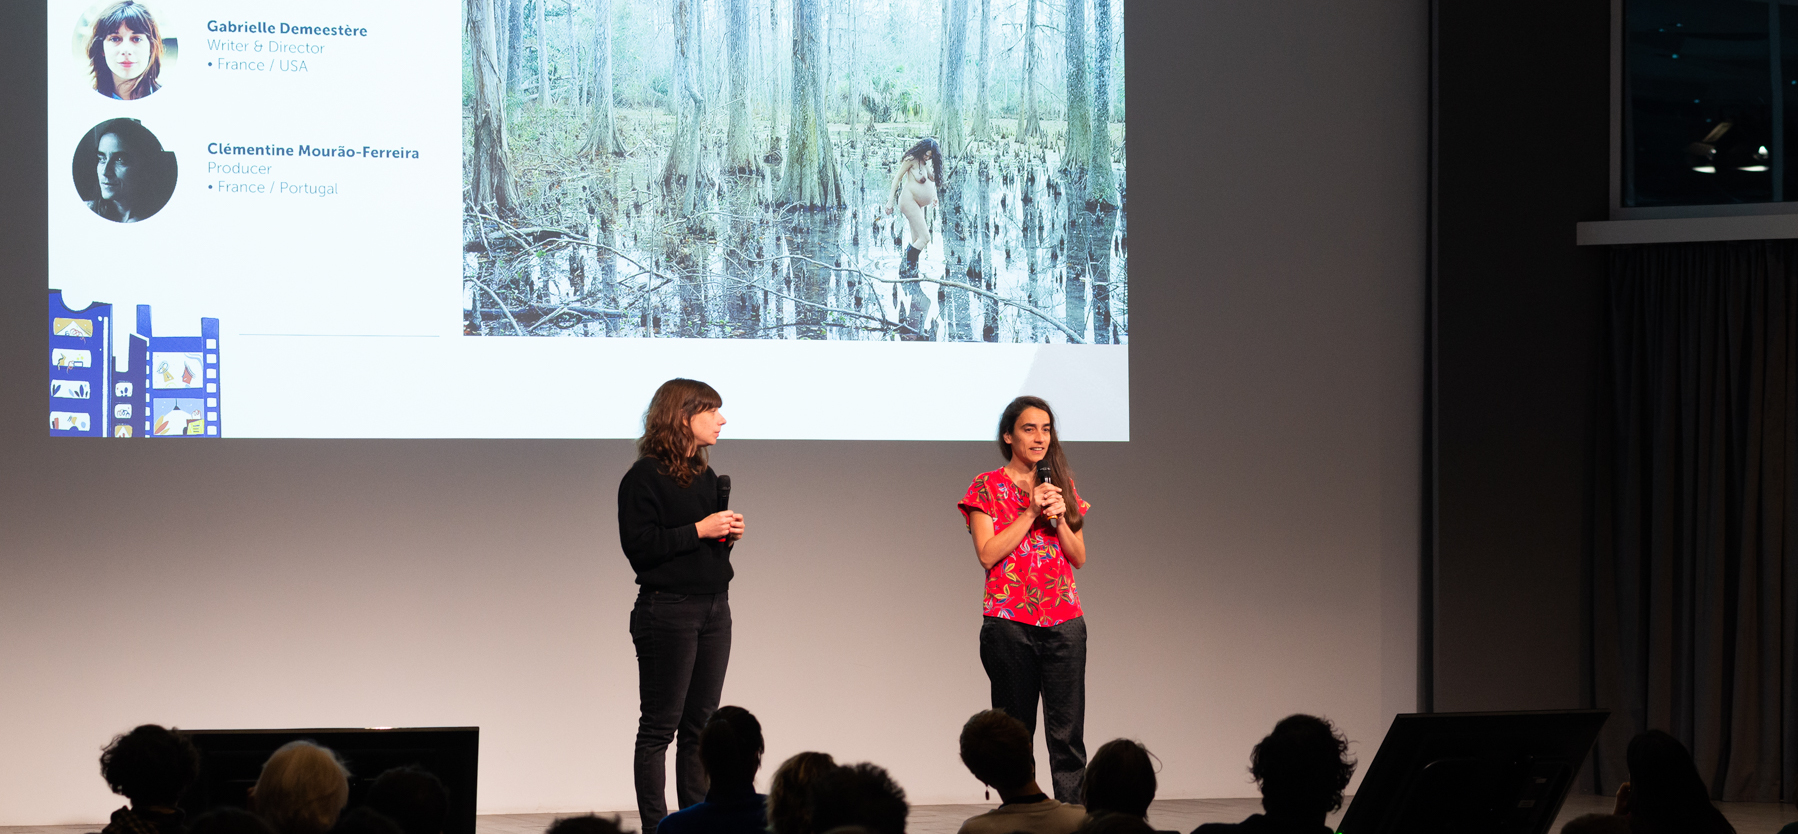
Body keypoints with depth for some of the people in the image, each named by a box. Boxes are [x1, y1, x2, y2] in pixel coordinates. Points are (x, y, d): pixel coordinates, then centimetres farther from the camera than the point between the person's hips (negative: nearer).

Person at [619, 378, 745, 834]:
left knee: (701, 724, 8)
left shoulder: (706, 477, 14)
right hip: (667, 609, -7)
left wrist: (729, 534, 2)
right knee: (660, 727, -3)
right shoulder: (645, 477, -9)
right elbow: (639, 545, -17)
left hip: (714, 608, 7)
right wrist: (699, 530, -18)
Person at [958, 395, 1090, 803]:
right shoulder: (987, 487, 3)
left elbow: (1079, 557, 11)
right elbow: (988, 554, -7)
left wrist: (1059, 517, -6)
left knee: (1067, 732, -4)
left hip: (1064, 621, 3)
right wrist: (1030, 513, -11)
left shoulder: (1063, 486, 14)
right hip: (1009, 622, -3)